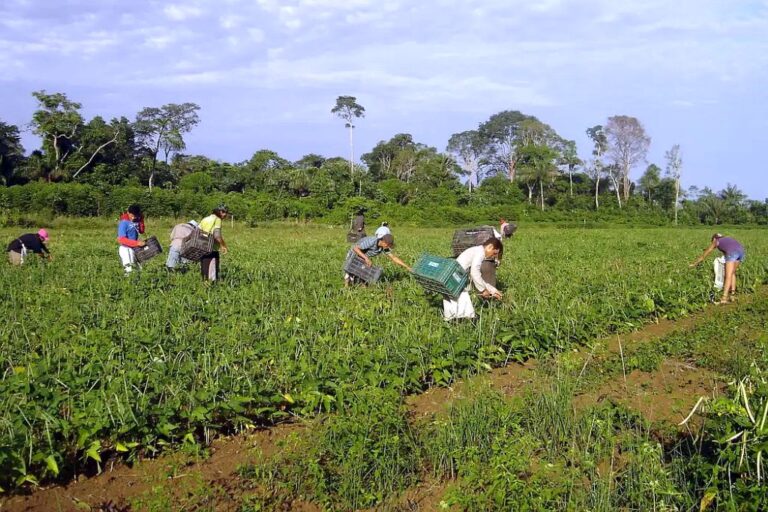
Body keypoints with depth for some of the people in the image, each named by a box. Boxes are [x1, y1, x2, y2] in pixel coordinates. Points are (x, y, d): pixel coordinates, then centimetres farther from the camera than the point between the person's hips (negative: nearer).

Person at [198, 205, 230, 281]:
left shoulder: (204, 220, 15)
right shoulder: (217, 220, -6)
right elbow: (217, 235, -18)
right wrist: (223, 246, -9)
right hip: (212, 251, -7)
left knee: (204, 274, 11)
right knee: (212, 277, -5)